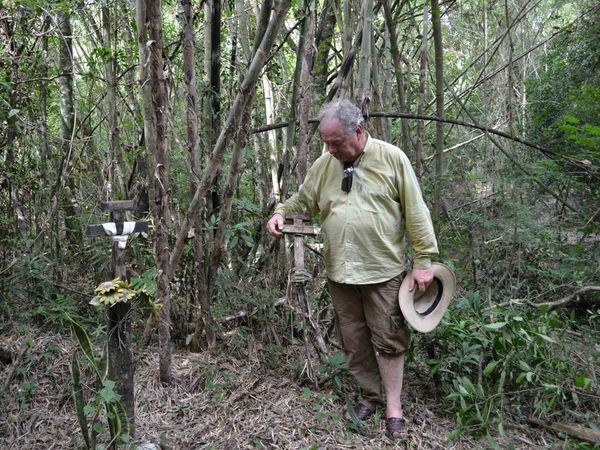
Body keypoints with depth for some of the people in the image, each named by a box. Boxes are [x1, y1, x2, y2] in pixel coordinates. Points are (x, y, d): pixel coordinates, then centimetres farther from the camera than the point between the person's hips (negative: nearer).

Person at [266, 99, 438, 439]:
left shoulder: (391, 158, -7)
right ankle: (370, 396, 33)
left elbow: (416, 213, -5)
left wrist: (423, 260, -7)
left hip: (383, 270, -4)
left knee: (388, 340, 6)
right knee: (354, 341, 14)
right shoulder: (324, 164, 4)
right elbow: (303, 200, 15)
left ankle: (393, 406, 22)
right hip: (340, 271, 4)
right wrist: (281, 213, -6)